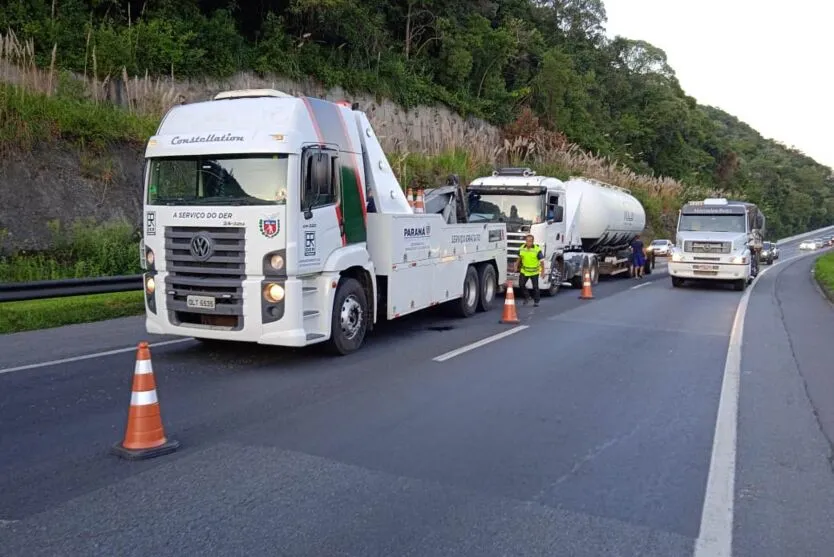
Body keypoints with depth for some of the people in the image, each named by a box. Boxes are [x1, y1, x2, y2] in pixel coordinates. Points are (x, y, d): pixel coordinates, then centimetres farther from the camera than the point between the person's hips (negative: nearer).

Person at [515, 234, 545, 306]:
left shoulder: (537, 250, -18)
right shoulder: (522, 248, -4)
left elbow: (541, 261, -12)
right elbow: (519, 258, 12)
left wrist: (543, 271, -13)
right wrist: (516, 266, 12)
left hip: (534, 272, -4)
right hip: (524, 271, 4)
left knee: (535, 287, 4)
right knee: (521, 285, 2)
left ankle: (536, 301, 18)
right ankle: (527, 297, 23)